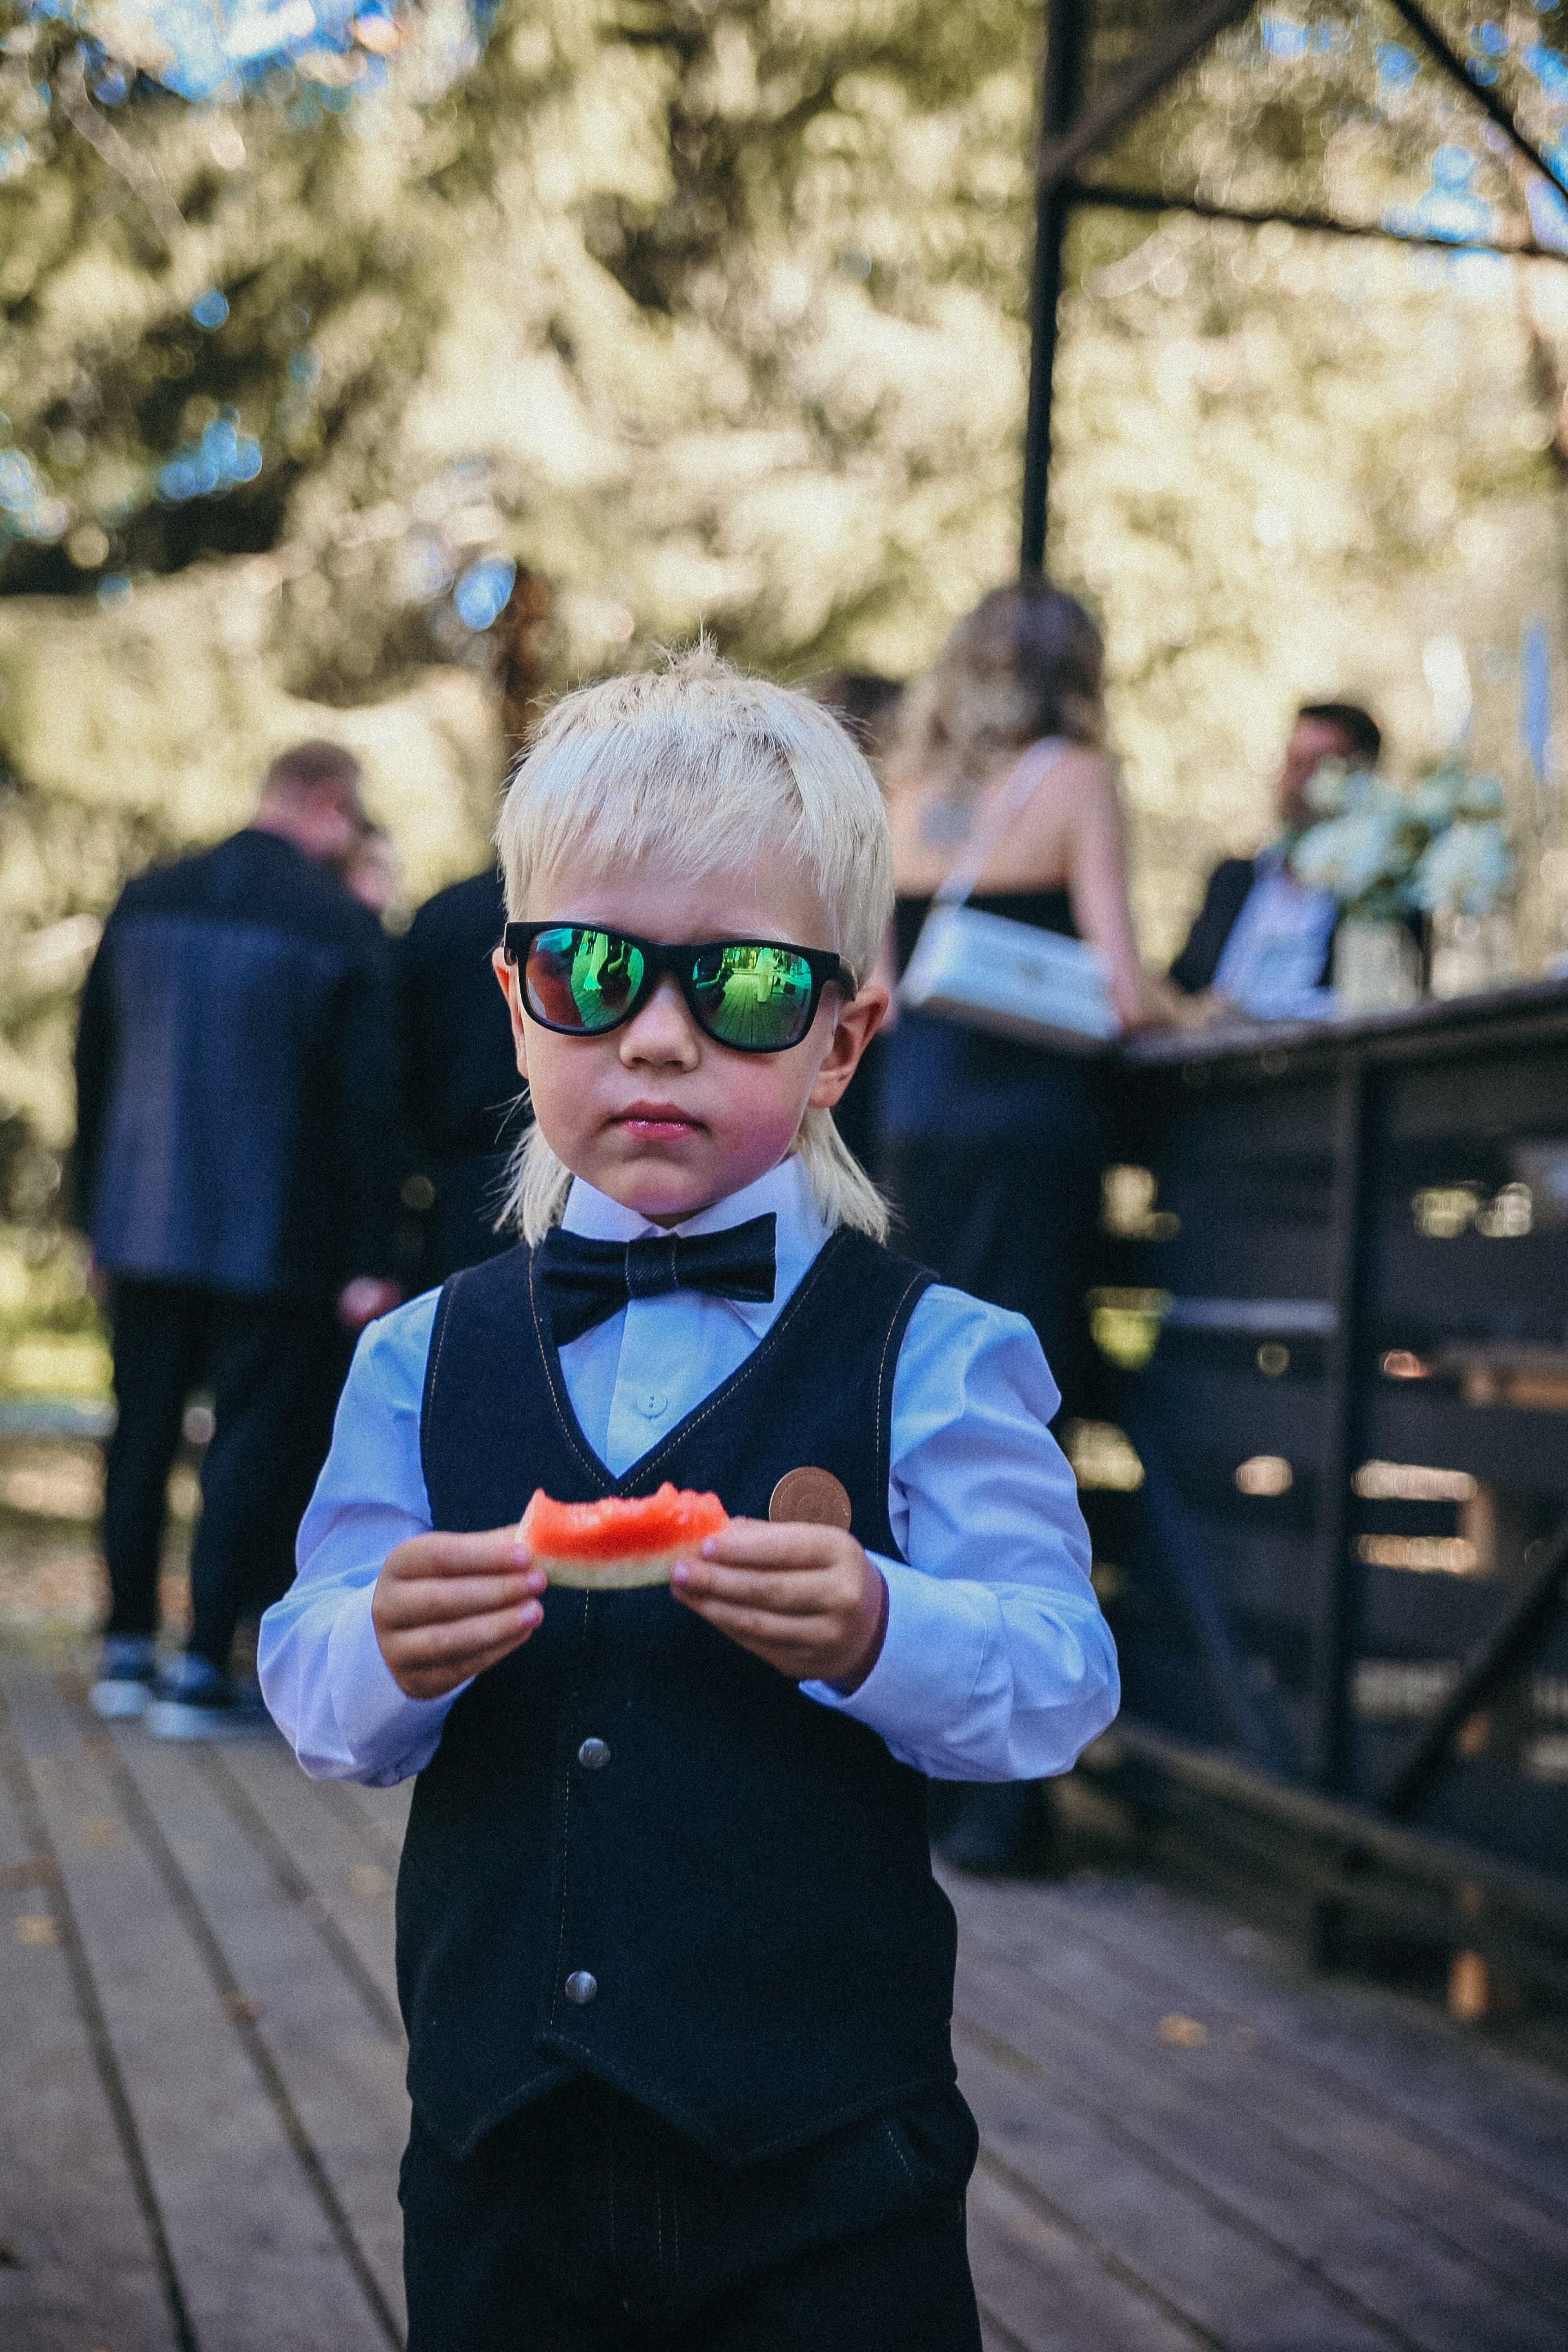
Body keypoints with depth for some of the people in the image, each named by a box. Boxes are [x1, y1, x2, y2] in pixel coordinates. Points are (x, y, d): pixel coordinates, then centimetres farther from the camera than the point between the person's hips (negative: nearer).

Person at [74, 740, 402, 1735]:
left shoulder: (146, 904, 5)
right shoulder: (344, 929, -10)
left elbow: (93, 1068, 10)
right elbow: (367, 1102, -12)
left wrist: (97, 1217, 18)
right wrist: (366, 1262, -8)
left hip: (146, 1228, 5)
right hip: (275, 1237, -5)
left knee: (144, 1430, 16)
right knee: (255, 1439, 3)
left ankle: (128, 1652, 23)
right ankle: (204, 1672, 3)